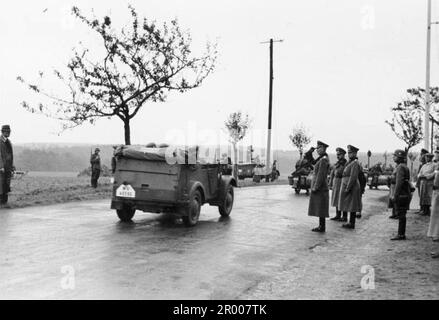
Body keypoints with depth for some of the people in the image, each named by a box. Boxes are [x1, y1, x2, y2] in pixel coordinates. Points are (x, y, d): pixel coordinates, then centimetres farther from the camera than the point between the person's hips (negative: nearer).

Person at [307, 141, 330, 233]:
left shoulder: (324, 160, -16)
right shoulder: (321, 159, 16)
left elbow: (321, 175, -20)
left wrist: (315, 187, -20)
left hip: (319, 187, -10)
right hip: (319, 188, 10)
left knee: (320, 208, -5)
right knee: (319, 208, 12)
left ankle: (322, 227, -1)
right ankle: (321, 226, 17)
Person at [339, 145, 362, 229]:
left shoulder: (355, 163, -15)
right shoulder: (350, 163, 16)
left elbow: (353, 177, -21)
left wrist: (347, 188, -22)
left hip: (351, 188, -10)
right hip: (348, 187, 10)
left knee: (352, 207, -5)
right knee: (350, 206, 12)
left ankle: (352, 224, -1)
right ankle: (351, 222, 17)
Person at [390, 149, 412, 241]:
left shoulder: (400, 167, -15)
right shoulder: (403, 166, 17)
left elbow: (399, 183, -21)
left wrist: (395, 195, -21)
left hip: (401, 195, -10)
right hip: (404, 194, 10)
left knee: (401, 215, -6)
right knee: (401, 215, 12)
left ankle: (401, 234, -3)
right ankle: (401, 234, 17)